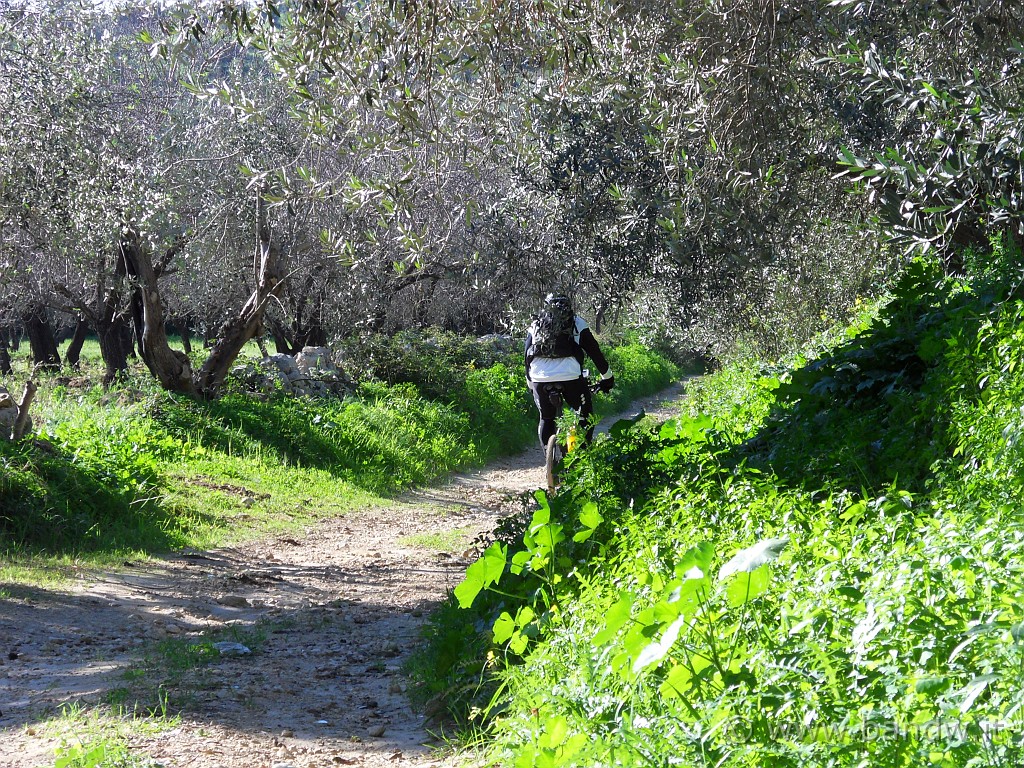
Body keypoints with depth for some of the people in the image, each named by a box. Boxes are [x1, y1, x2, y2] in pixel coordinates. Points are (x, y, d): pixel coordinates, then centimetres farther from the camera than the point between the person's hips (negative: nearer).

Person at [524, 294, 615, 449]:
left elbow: (527, 357, 24)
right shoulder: (576, 323, 16)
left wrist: (531, 384, 35)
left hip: (540, 379, 3)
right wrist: (607, 378, 26)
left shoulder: (534, 326, 23)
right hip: (570, 377, -3)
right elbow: (594, 351, 17)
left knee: (546, 419, 21)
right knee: (585, 416, 15)